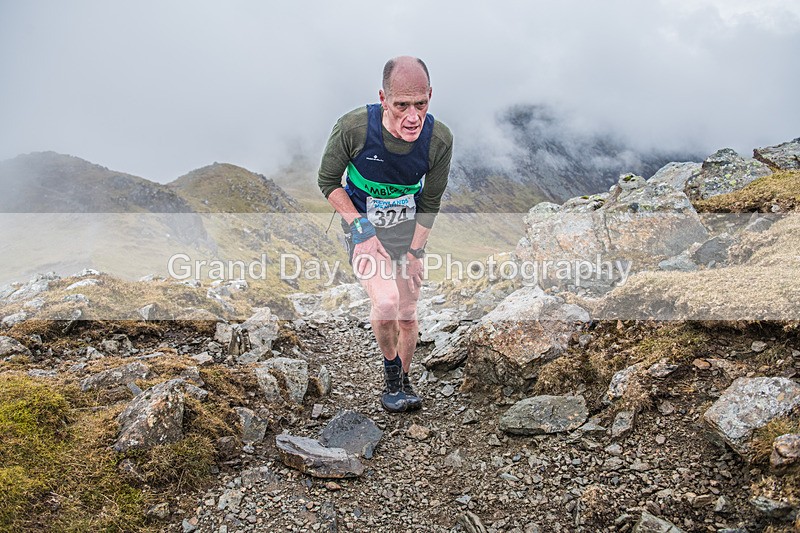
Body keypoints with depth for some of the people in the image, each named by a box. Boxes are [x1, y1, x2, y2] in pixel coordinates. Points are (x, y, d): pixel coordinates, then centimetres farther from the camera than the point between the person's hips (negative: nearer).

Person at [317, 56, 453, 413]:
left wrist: (414, 253, -9)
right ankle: (390, 371, 5)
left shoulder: (439, 139, -22)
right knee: (386, 301, -24)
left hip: (408, 230, 2)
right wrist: (356, 222, -21)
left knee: (407, 313, 9)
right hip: (362, 226, -2)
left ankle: (404, 383, 34)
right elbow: (328, 181, -11)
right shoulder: (353, 128, -28)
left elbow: (430, 203, -7)